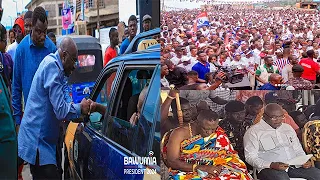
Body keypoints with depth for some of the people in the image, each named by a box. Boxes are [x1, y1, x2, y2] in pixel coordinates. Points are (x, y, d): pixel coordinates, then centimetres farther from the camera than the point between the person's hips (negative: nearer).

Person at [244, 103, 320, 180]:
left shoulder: (288, 128, 21)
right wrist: (272, 165, -20)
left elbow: (298, 150, 25)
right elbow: (250, 157, -7)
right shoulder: (253, 132, 1)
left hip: (294, 165, 6)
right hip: (270, 168, -6)